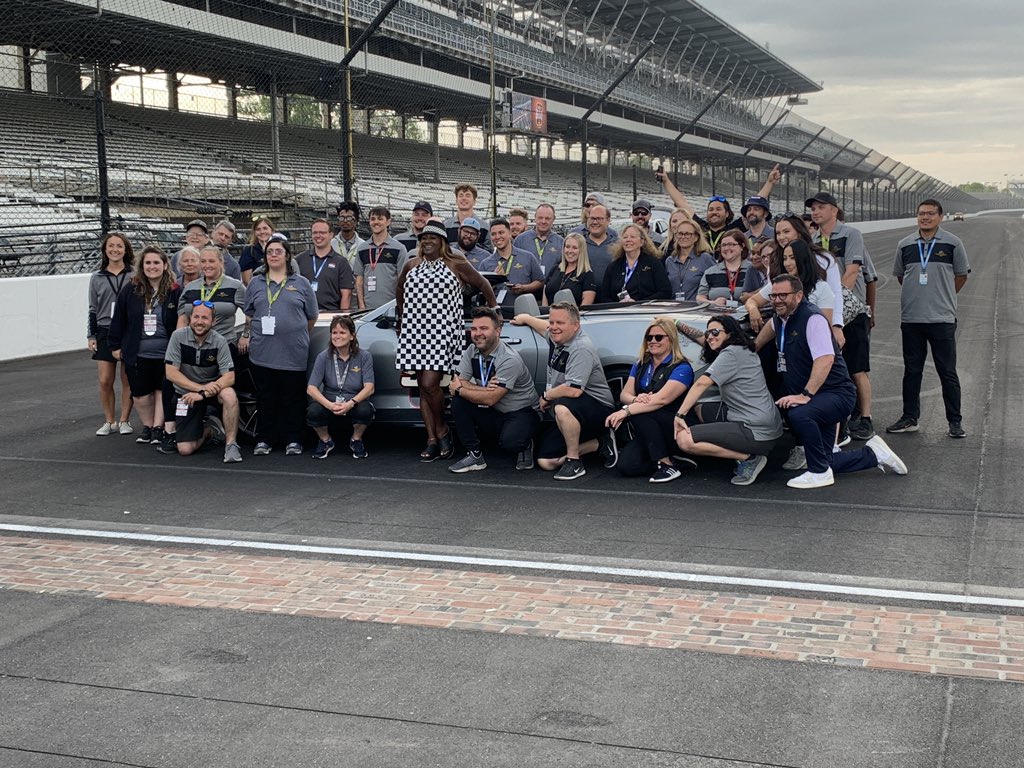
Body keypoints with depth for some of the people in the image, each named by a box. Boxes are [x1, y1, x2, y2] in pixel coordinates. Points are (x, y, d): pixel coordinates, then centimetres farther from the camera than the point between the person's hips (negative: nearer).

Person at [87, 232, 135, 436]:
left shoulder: (134, 276, 2)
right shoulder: (96, 278, 9)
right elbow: (93, 310, 12)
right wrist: (91, 336, 7)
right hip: (105, 332, 2)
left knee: (128, 380, 2)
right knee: (104, 380, -2)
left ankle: (124, 420, 14)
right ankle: (109, 421, 12)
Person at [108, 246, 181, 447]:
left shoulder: (175, 291, -6)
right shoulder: (130, 290, -1)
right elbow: (118, 320, 6)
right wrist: (116, 346, 6)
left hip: (165, 354, -1)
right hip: (137, 354, 2)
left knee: (161, 390, 8)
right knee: (140, 396, 3)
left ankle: (158, 427, 17)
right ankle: (147, 426, 24)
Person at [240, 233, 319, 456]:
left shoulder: (301, 284, 8)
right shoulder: (256, 284, 13)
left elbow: (312, 316, 13)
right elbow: (249, 315, 21)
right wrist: (247, 334, 11)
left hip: (293, 353, -1)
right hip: (262, 352, 1)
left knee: (293, 398, 2)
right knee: (265, 398, 5)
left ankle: (293, 440, 10)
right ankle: (264, 440, 13)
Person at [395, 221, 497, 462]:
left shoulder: (457, 265, 1)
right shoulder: (411, 266, 13)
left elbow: (482, 284, 11)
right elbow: (400, 292, 29)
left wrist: (494, 311, 15)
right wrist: (401, 320, 29)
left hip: (443, 332, -5)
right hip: (415, 331, 5)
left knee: (430, 384, -16)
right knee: (423, 387, 3)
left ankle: (442, 430, 6)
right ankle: (432, 440, 8)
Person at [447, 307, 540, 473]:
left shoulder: (510, 360, -23)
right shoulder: (471, 353, -2)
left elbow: (490, 399, -26)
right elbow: (458, 383, -9)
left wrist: (459, 389, -15)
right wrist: (484, 389, -25)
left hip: (522, 412, -6)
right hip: (493, 414, 6)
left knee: (509, 443, -36)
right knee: (458, 402, -17)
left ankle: (525, 444, 4)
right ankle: (474, 456, -8)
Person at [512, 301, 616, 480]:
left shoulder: (582, 349, -24)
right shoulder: (555, 337, 4)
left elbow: (573, 390, -35)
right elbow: (546, 327, 33)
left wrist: (546, 396, -17)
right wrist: (525, 318, 47)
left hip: (598, 408, -10)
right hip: (568, 417, 10)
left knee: (562, 407, -42)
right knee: (545, 462, 0)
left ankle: (574, 462, -23)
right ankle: (600, 444, 13)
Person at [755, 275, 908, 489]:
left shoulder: (812, 319, -17)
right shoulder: (780, 319, 9)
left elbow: (826, 359, -29)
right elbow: (772, 325, 36)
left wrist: (806, 395, -35)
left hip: (836, 393, -9)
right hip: (816, 400, 9)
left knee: (799, 415, -39)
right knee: (826, 461, 5)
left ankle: (819, 473, -21)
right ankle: (874, 454, 28)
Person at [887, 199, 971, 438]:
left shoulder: (952, 243, -1)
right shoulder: (905, 245, 7)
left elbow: (961, 275, 9)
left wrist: (943, 297, 9)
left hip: (942, 319, -3)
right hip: (911, 319, 3)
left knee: (948, 372, 1)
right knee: (912, 371, 10)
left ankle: (955, 421, 8)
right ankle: (910, 418, 19)